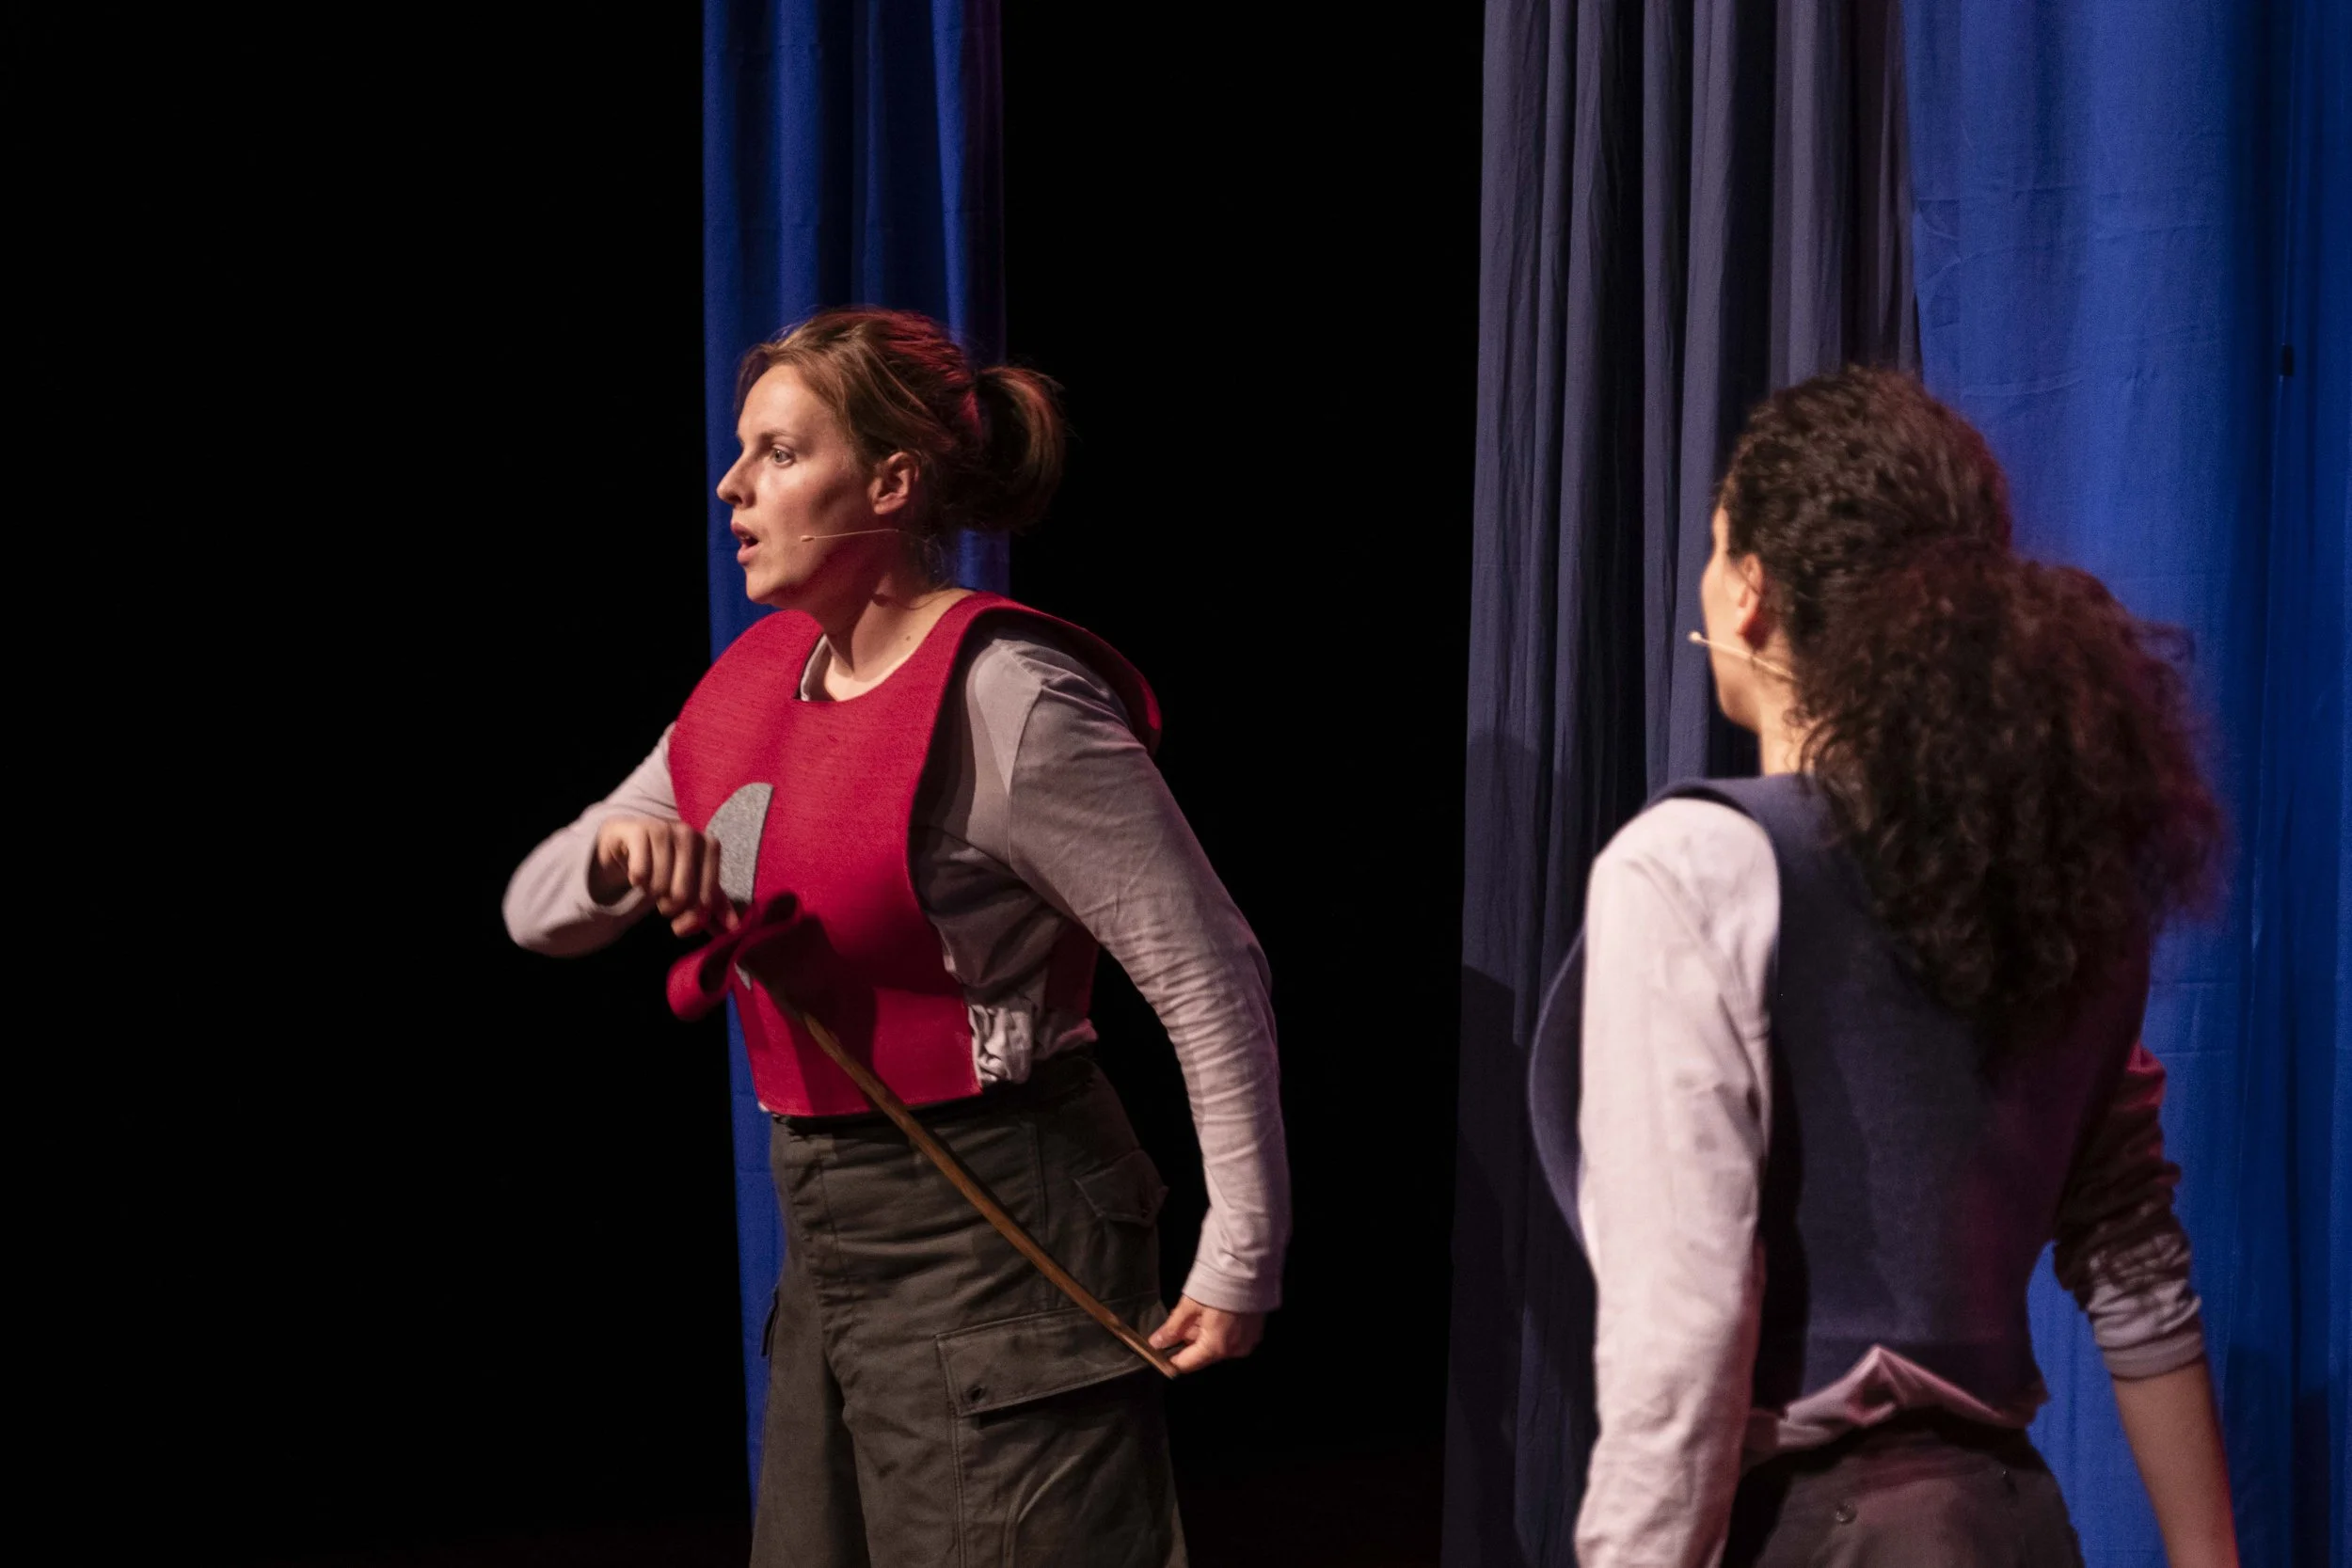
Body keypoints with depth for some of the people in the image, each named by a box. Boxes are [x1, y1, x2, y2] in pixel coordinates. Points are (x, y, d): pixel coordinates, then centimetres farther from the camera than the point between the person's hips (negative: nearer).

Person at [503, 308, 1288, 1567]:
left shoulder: (1007, 703, -18)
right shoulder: (757, 679, 7)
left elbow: (1211, 978, -17)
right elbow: (535, 914, 11)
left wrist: (1241, 1260, -14)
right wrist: (619, 852, -13)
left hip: (990, 1240, -8)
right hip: (828, 1242, 8)